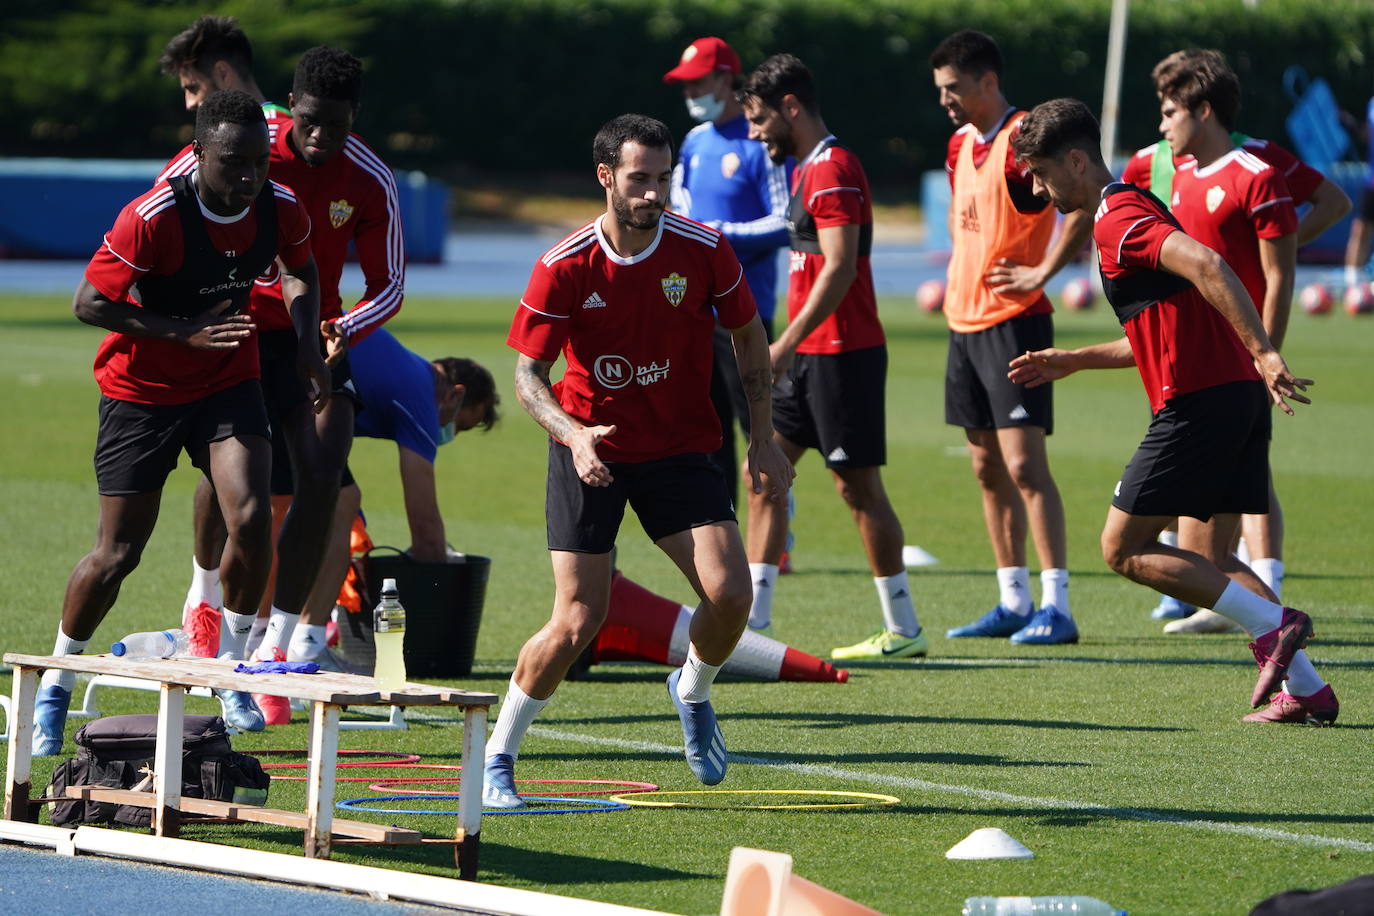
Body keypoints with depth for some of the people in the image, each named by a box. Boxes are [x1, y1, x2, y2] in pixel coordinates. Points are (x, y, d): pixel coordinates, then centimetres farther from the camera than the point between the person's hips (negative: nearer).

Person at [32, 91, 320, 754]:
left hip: (229, 381, 3)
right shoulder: (152, 218, -25)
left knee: (250, 515, -19)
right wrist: (184, 331, -26)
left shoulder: (281, 210, -9)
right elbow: (89, 303, -19)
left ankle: (231, 672, 2)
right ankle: (56, 685, 21)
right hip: (143, 390, -3)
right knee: (118, 553, -1)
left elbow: (304, 273, 15)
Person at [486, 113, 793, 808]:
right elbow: (528, 374, -8)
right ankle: (498, 756, 10)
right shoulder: (564, 268, -14)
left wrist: (763, 440, 6)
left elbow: (749, 338, 8)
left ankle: (693, 692, 18)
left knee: (729, 593, -17)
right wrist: (574, 434, -27)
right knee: (577, 623, -10)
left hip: (680, 449, 2)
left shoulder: (705, 251, -9)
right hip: (590, 452, -2)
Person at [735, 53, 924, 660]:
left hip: (842, 353, -10)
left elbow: (840, 267, -23)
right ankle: (752, 619, 7)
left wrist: (786, 343, -25)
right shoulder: (806, 170, 17)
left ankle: (903, 629, 2)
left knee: (857, 483, -5)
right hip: (809, 355, 10)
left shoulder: (833, 170, -14)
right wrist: (789, 347, 19)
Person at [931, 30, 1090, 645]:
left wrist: (1042, 272, -19)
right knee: (987, 467, 10)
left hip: (1014, 321, -9)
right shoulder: (961, 145, 13)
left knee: (1023, 463, -13)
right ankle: (1014, 603, 16)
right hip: (964, 320, 9)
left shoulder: (1024, 140, -14)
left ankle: (1056, 608, -13)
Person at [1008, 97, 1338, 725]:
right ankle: (1306, 690, 5)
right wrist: (1071, 361, 31)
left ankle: (1273, 626, -9)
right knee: (1214, 561, 13)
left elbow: (1206, 266, -27)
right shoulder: (1134, 207, 23)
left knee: (1124, 549, -2)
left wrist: (1263, 351, -32)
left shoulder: (1117, 218, -9)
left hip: (1198, 404, -10)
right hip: (1239, 393, 10)